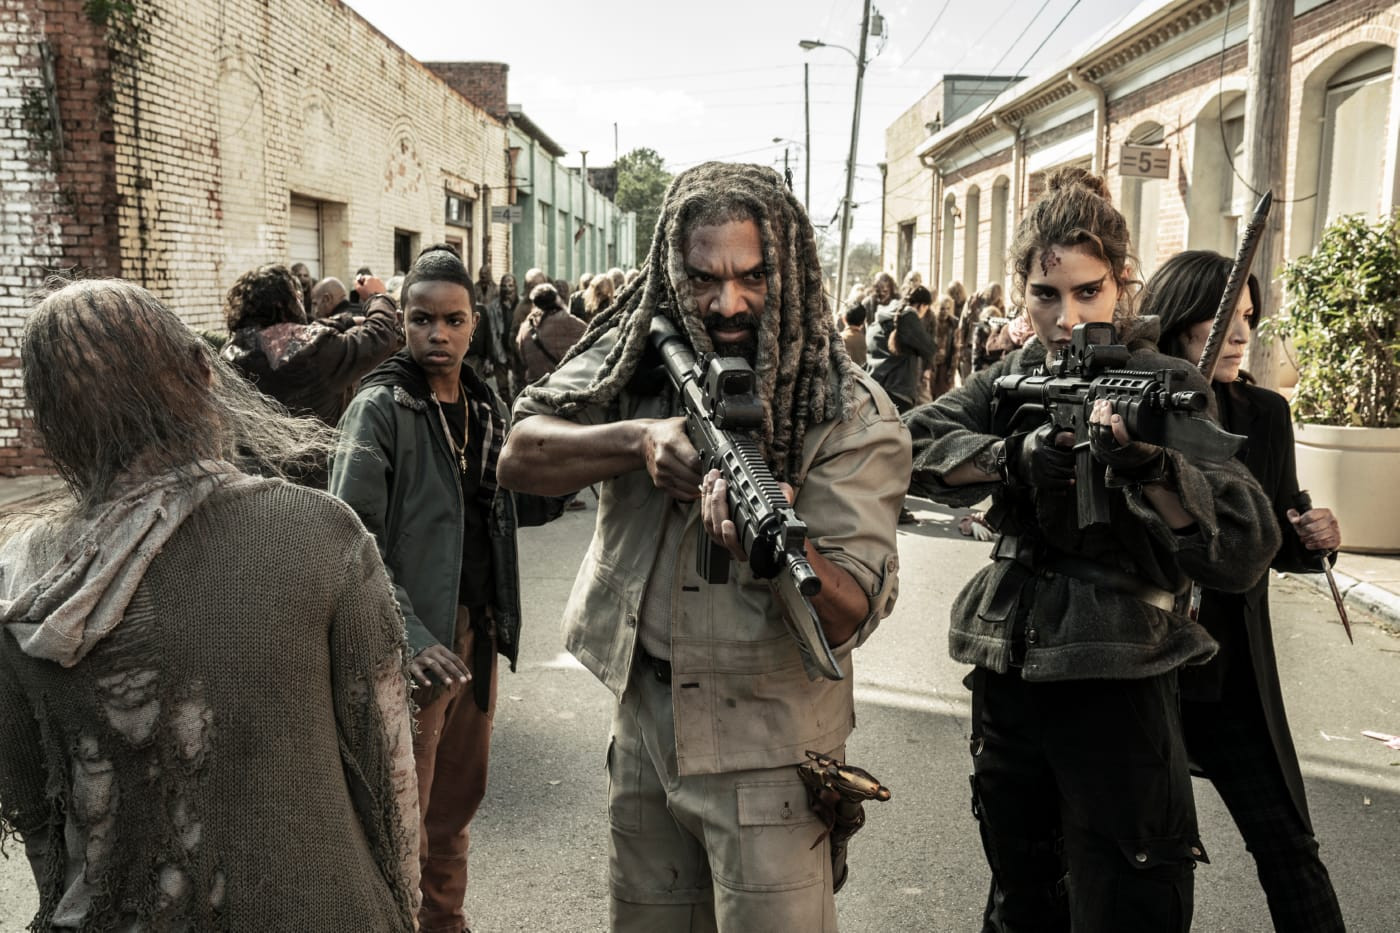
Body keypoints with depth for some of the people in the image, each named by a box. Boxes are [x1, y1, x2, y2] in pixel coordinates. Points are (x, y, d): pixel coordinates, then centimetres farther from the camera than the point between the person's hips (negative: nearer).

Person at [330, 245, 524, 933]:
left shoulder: (486, 405, 10)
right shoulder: (380, 408, -10)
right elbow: (353, 537, -16)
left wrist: (500, 619, 13)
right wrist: (407, 635, -24)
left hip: (476, 629, 7)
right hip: (416, 642, -6)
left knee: (460, 796, 17)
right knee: (405, 810, 3)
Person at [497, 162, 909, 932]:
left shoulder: (852, 417, -16)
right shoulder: (637, 357, -2)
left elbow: (850, 618, -22)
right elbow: (519, 458, -9)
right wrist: (640, 439, -26)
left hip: (764, 746, -4)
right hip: (643, 715, 5)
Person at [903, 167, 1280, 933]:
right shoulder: (1011, 379, 5)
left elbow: (1242, 555, -20)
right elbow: (910, 446, -11)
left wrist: (1148, 466, -37)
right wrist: (1015, 454, -25)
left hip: (1117, 689, -5)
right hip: (1008, 676, 5)